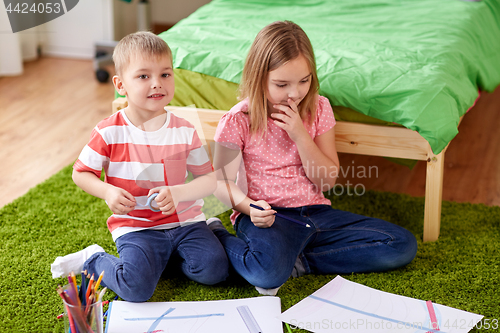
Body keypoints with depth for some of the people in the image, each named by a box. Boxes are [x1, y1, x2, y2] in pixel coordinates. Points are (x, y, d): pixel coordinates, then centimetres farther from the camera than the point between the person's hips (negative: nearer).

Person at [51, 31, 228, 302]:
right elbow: (80, 173, 2)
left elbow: (210, 179, 0)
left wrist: (179, 193, -19)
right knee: (136, 287, -24)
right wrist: (107, 192, -17)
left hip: (184, 220, 3)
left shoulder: (184, 132, -4)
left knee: (214, 269, -16)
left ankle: (167, 253, 13)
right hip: (135, 227, -3)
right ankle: (93, 260, 7)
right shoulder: (109, 133, -9)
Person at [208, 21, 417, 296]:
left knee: (403, 245, -7)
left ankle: (298, 261, -11)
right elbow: (222, 182, -2)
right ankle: (216, 236, -8)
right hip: (267, 216, -6)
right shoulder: (239, 120, -6)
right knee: (269, 273, -40)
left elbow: (327, 181, 2)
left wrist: (300, 135, -13)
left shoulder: (318, 109, 4)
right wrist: (250, 207, -24)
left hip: (315, 212, 6)